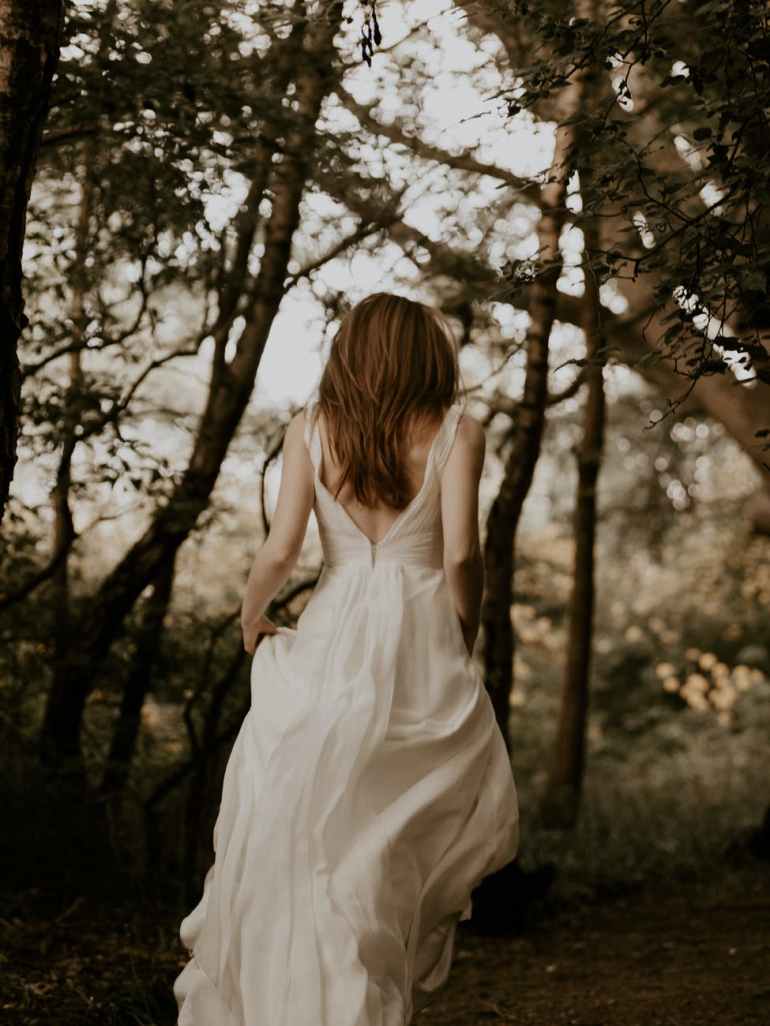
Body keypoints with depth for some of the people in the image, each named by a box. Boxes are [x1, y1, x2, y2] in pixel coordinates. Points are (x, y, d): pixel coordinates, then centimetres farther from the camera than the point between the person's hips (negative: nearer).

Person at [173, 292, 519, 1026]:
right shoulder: (455, 432, 0)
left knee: (292, 840, 12)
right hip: (421, 642, -2)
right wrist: (466, 637, 7)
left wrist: (251, 616, 15)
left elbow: (279, 552, -3)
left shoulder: (311, 429, 4)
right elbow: (460, 556, -9)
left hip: (329, 642, 2)